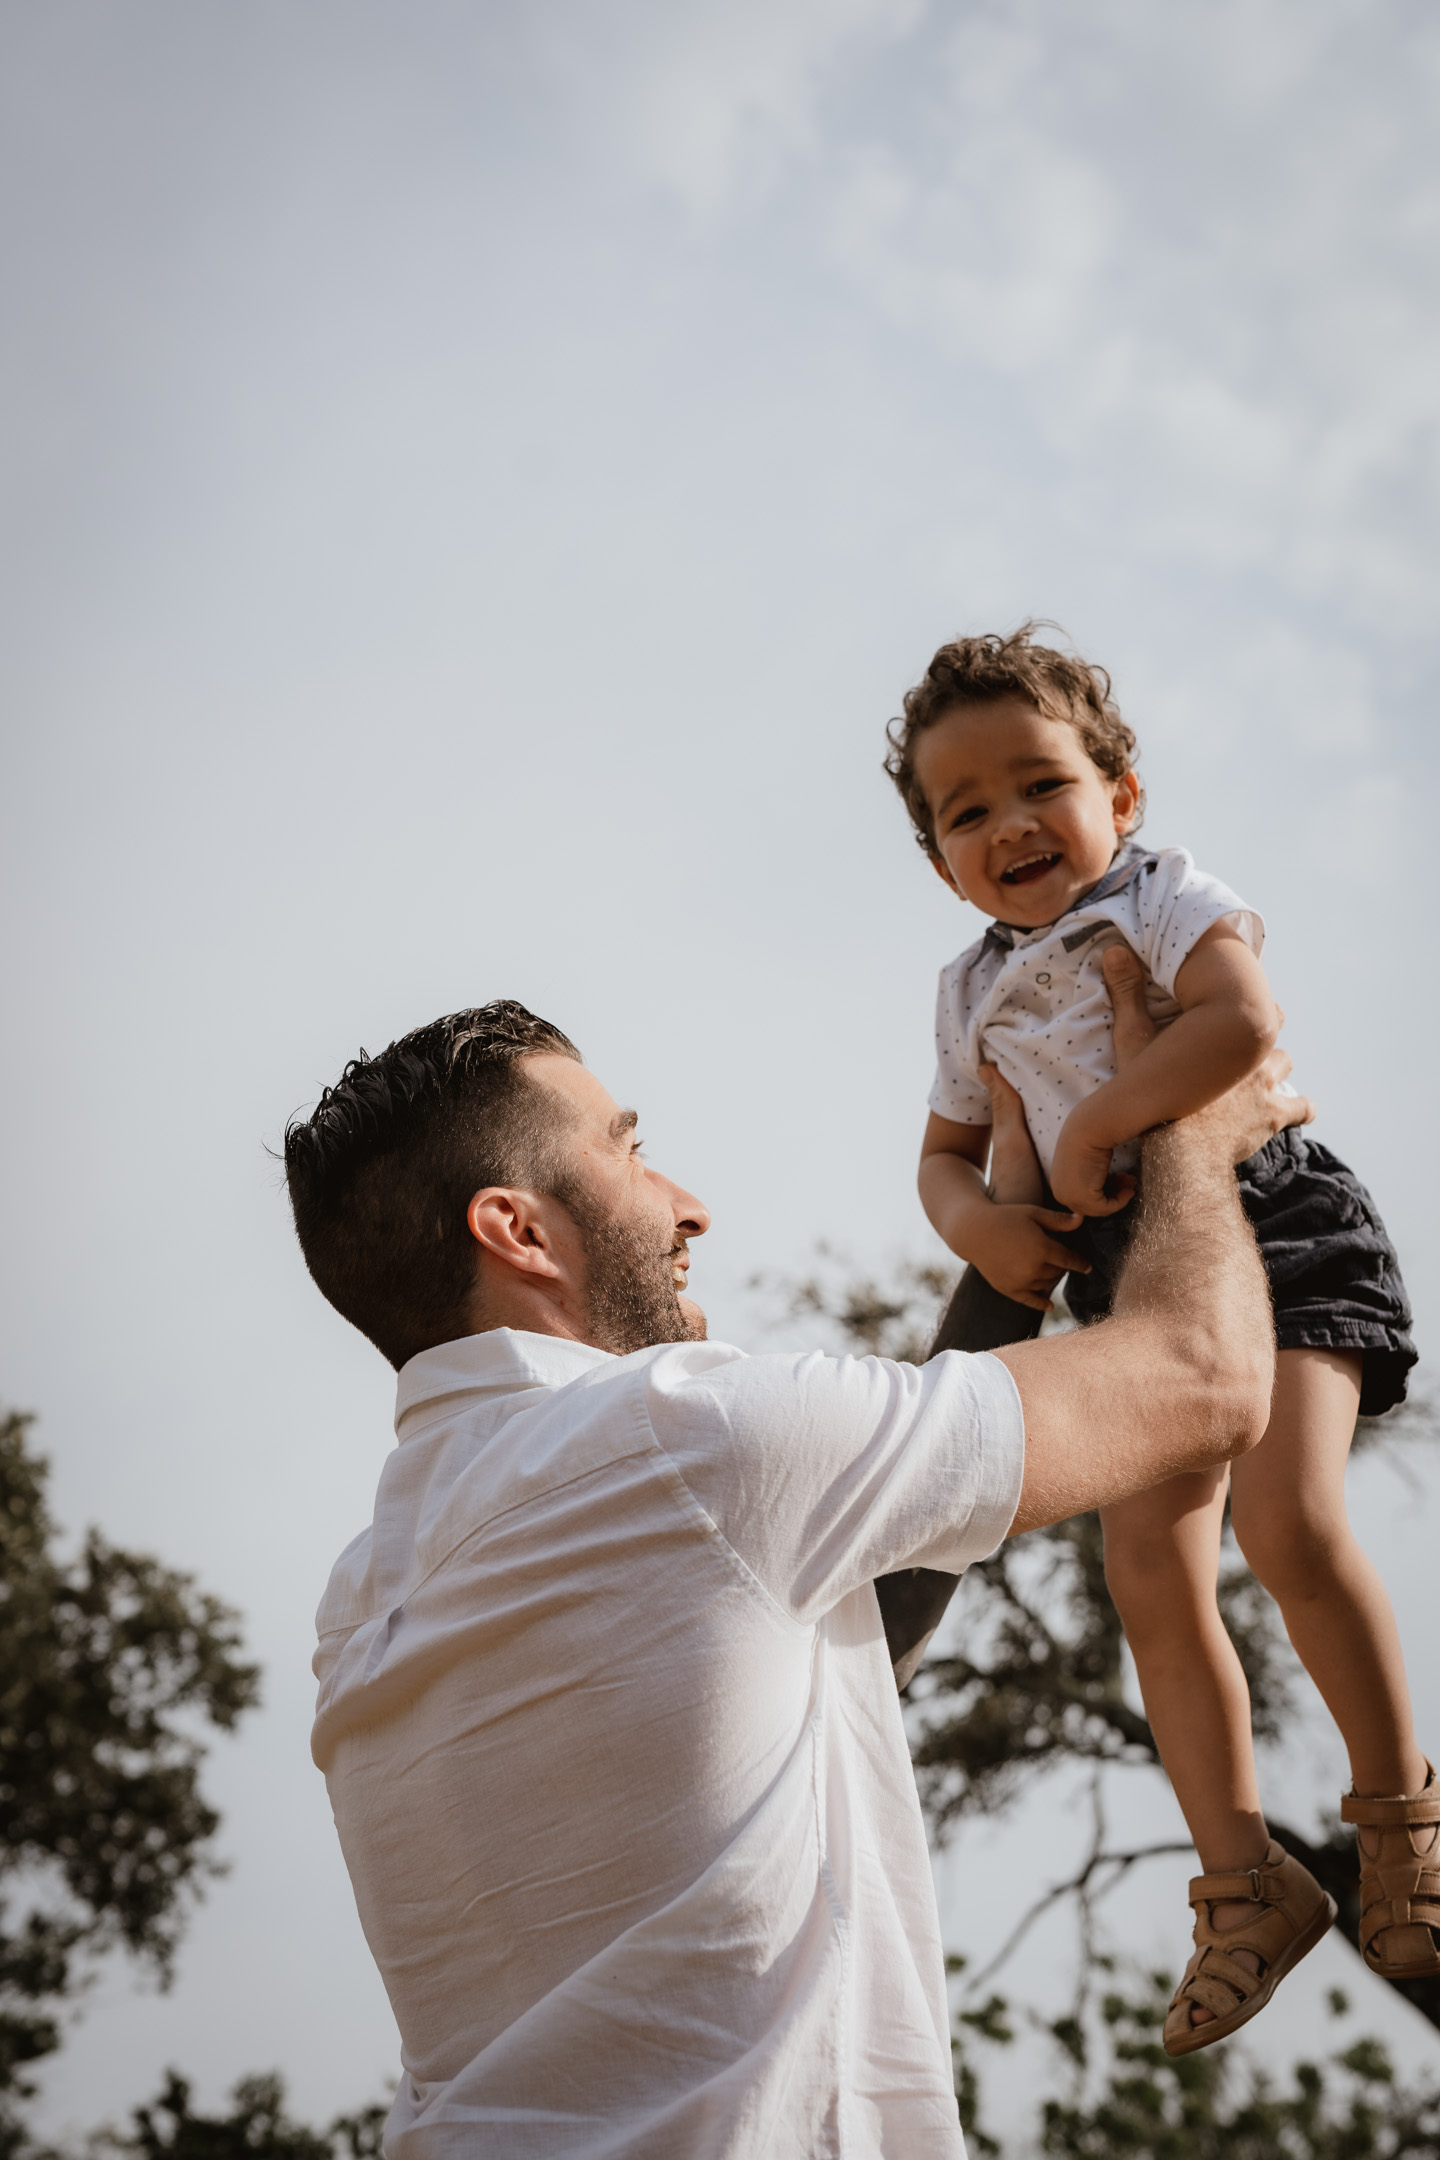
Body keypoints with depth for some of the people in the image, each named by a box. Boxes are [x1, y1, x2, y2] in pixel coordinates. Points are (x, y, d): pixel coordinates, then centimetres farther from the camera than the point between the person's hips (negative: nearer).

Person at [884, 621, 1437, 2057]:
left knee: (1289, 1523, -23)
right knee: (1150, 1566, -6)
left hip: (1264, 1224, -6)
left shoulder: (1165, 893, -4)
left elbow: (1241, 1018, -24)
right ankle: (1241, 1882, 6)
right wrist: (975, 1216, 1)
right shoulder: (973, 993, 14)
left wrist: (1094, 1129, -19)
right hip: (1127, 1278, 6)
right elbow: (948, 1151, 25)